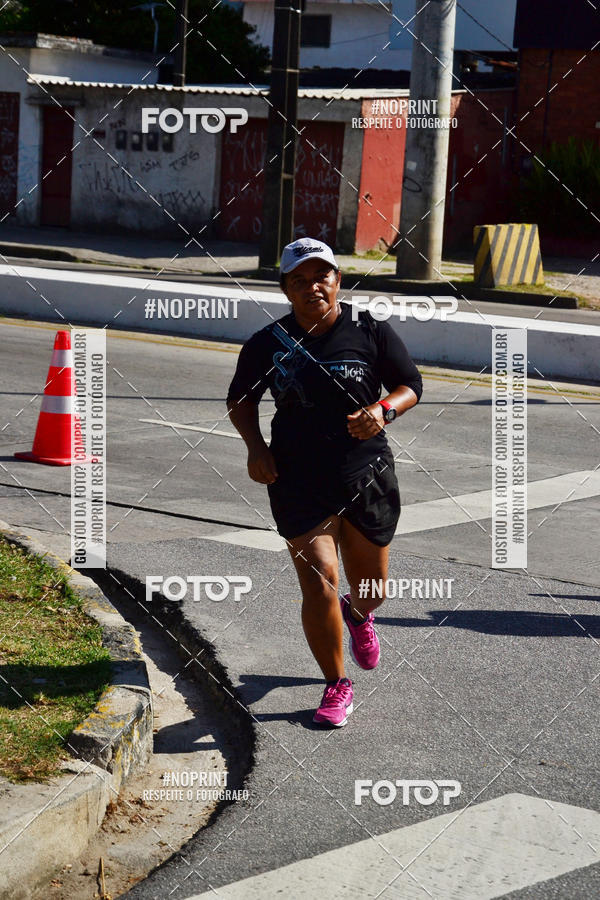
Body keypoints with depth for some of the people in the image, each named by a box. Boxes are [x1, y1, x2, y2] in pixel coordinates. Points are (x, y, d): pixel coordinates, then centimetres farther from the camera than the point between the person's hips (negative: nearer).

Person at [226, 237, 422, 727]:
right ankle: (337, 686, 11)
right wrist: (255, 446, -4)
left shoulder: (371, 330, -4)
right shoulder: (268, 344, -1)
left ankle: (358, 615, 54)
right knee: (319, 584, -11)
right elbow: (241, 398, 13)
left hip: (368, 475, 1)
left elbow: (410, 385, 4)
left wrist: (384, 410, -18)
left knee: (372, 590, 14)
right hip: (299, 481, -1)